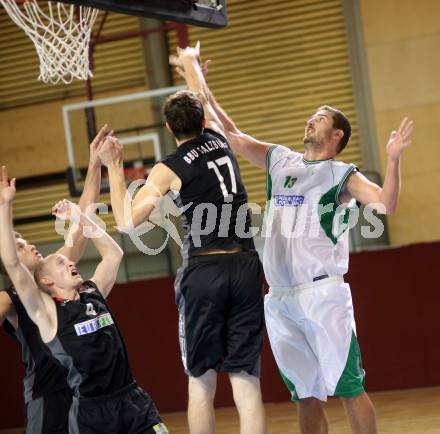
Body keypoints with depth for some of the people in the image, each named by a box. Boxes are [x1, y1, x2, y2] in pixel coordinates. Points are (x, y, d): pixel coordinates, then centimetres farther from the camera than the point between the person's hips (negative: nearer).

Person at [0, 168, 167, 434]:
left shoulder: (94, 293, 13)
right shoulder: (46, 311, -2)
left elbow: (114, 254, 23)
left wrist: (79, 217, 17)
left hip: (132, 399, 5)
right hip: (91, 410, -5)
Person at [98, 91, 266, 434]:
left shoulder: (168, 169, -2)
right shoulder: (219, 140, 12)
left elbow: (127, 222, -5)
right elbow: (203, 109, 35)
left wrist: (114, 168, 3)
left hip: (204, 269, -4)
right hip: (246, 267, 4)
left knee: (201, 382, 5)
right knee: (247, 381, 1)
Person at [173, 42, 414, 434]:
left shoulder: (342, 175, 0)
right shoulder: (280, 160, 16)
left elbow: (385, 204, -14)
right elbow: (230, 134, 22)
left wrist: (393, 160, -29)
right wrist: (198, 81, 19)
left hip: (323, 294, -5)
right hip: (280, 299, 6)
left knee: (349, 388, -5)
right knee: (306, 395, 9)